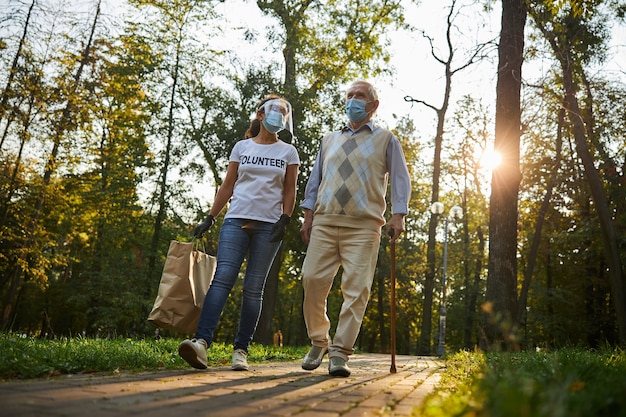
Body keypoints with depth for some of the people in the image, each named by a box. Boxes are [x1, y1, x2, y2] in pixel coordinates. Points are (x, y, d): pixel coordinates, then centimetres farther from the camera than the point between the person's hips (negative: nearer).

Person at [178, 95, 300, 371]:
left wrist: (284, 219, -7)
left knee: (254, 288, -1)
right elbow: (227, 186, 12)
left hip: (268, 226, 0)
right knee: (222, 278, -15)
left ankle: (240, 351, 3)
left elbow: (289, 191, 8)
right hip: (236, 220, 0)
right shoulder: (242, 147, 12)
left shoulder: (288, 152, 11)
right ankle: (201, 343, -24)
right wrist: (210, 218, 6)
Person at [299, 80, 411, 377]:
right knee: (312, 280, -4)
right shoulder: (329, 140, 23)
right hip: (324, 222, 3)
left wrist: (398, 215, -7)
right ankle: (318, 342, 16)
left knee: (356, 289, -8)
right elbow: (315, 179, 20)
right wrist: (308, 216, 10)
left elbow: (400, 179, 7)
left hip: (363, 225, -3)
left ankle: (339, 353, -1)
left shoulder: (386, 140, 13)